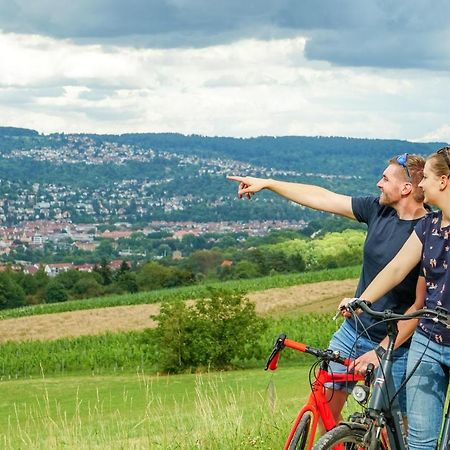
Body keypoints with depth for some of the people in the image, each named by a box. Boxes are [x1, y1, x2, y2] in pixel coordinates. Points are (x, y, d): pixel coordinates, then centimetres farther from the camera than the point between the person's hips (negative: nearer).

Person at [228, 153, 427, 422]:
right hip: (353, 331, 7)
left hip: (396, 346, -6)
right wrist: (267, 184, 11)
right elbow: (322, 199, 9)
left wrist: (381, 351, -20)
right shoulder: (379, 210, 1)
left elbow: (422, 306, -19)